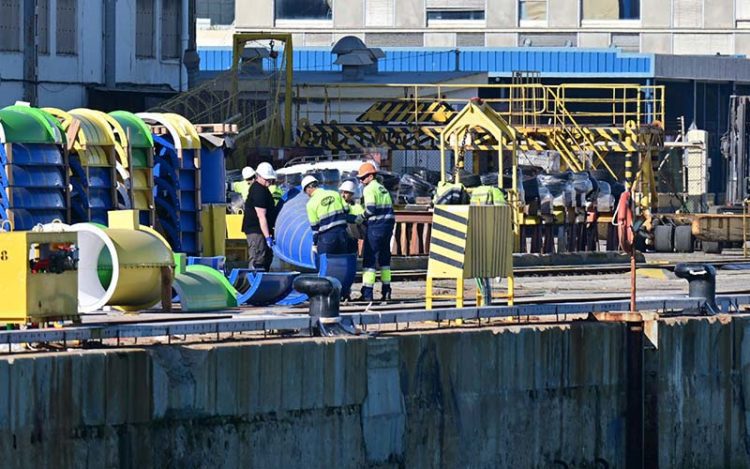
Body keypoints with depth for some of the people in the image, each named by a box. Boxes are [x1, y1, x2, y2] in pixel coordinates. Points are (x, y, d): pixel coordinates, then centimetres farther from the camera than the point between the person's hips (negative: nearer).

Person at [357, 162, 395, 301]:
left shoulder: (369, 189, -9)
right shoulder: (383, 189, 18)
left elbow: (370, 209, -19)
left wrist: (361, 218, -4)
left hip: (376, 226, -8)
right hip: (388, 224, 8)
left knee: (369, 258, -4)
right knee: (384, 257, 15)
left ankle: (367, 293, -8)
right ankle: (386, 291, 17)